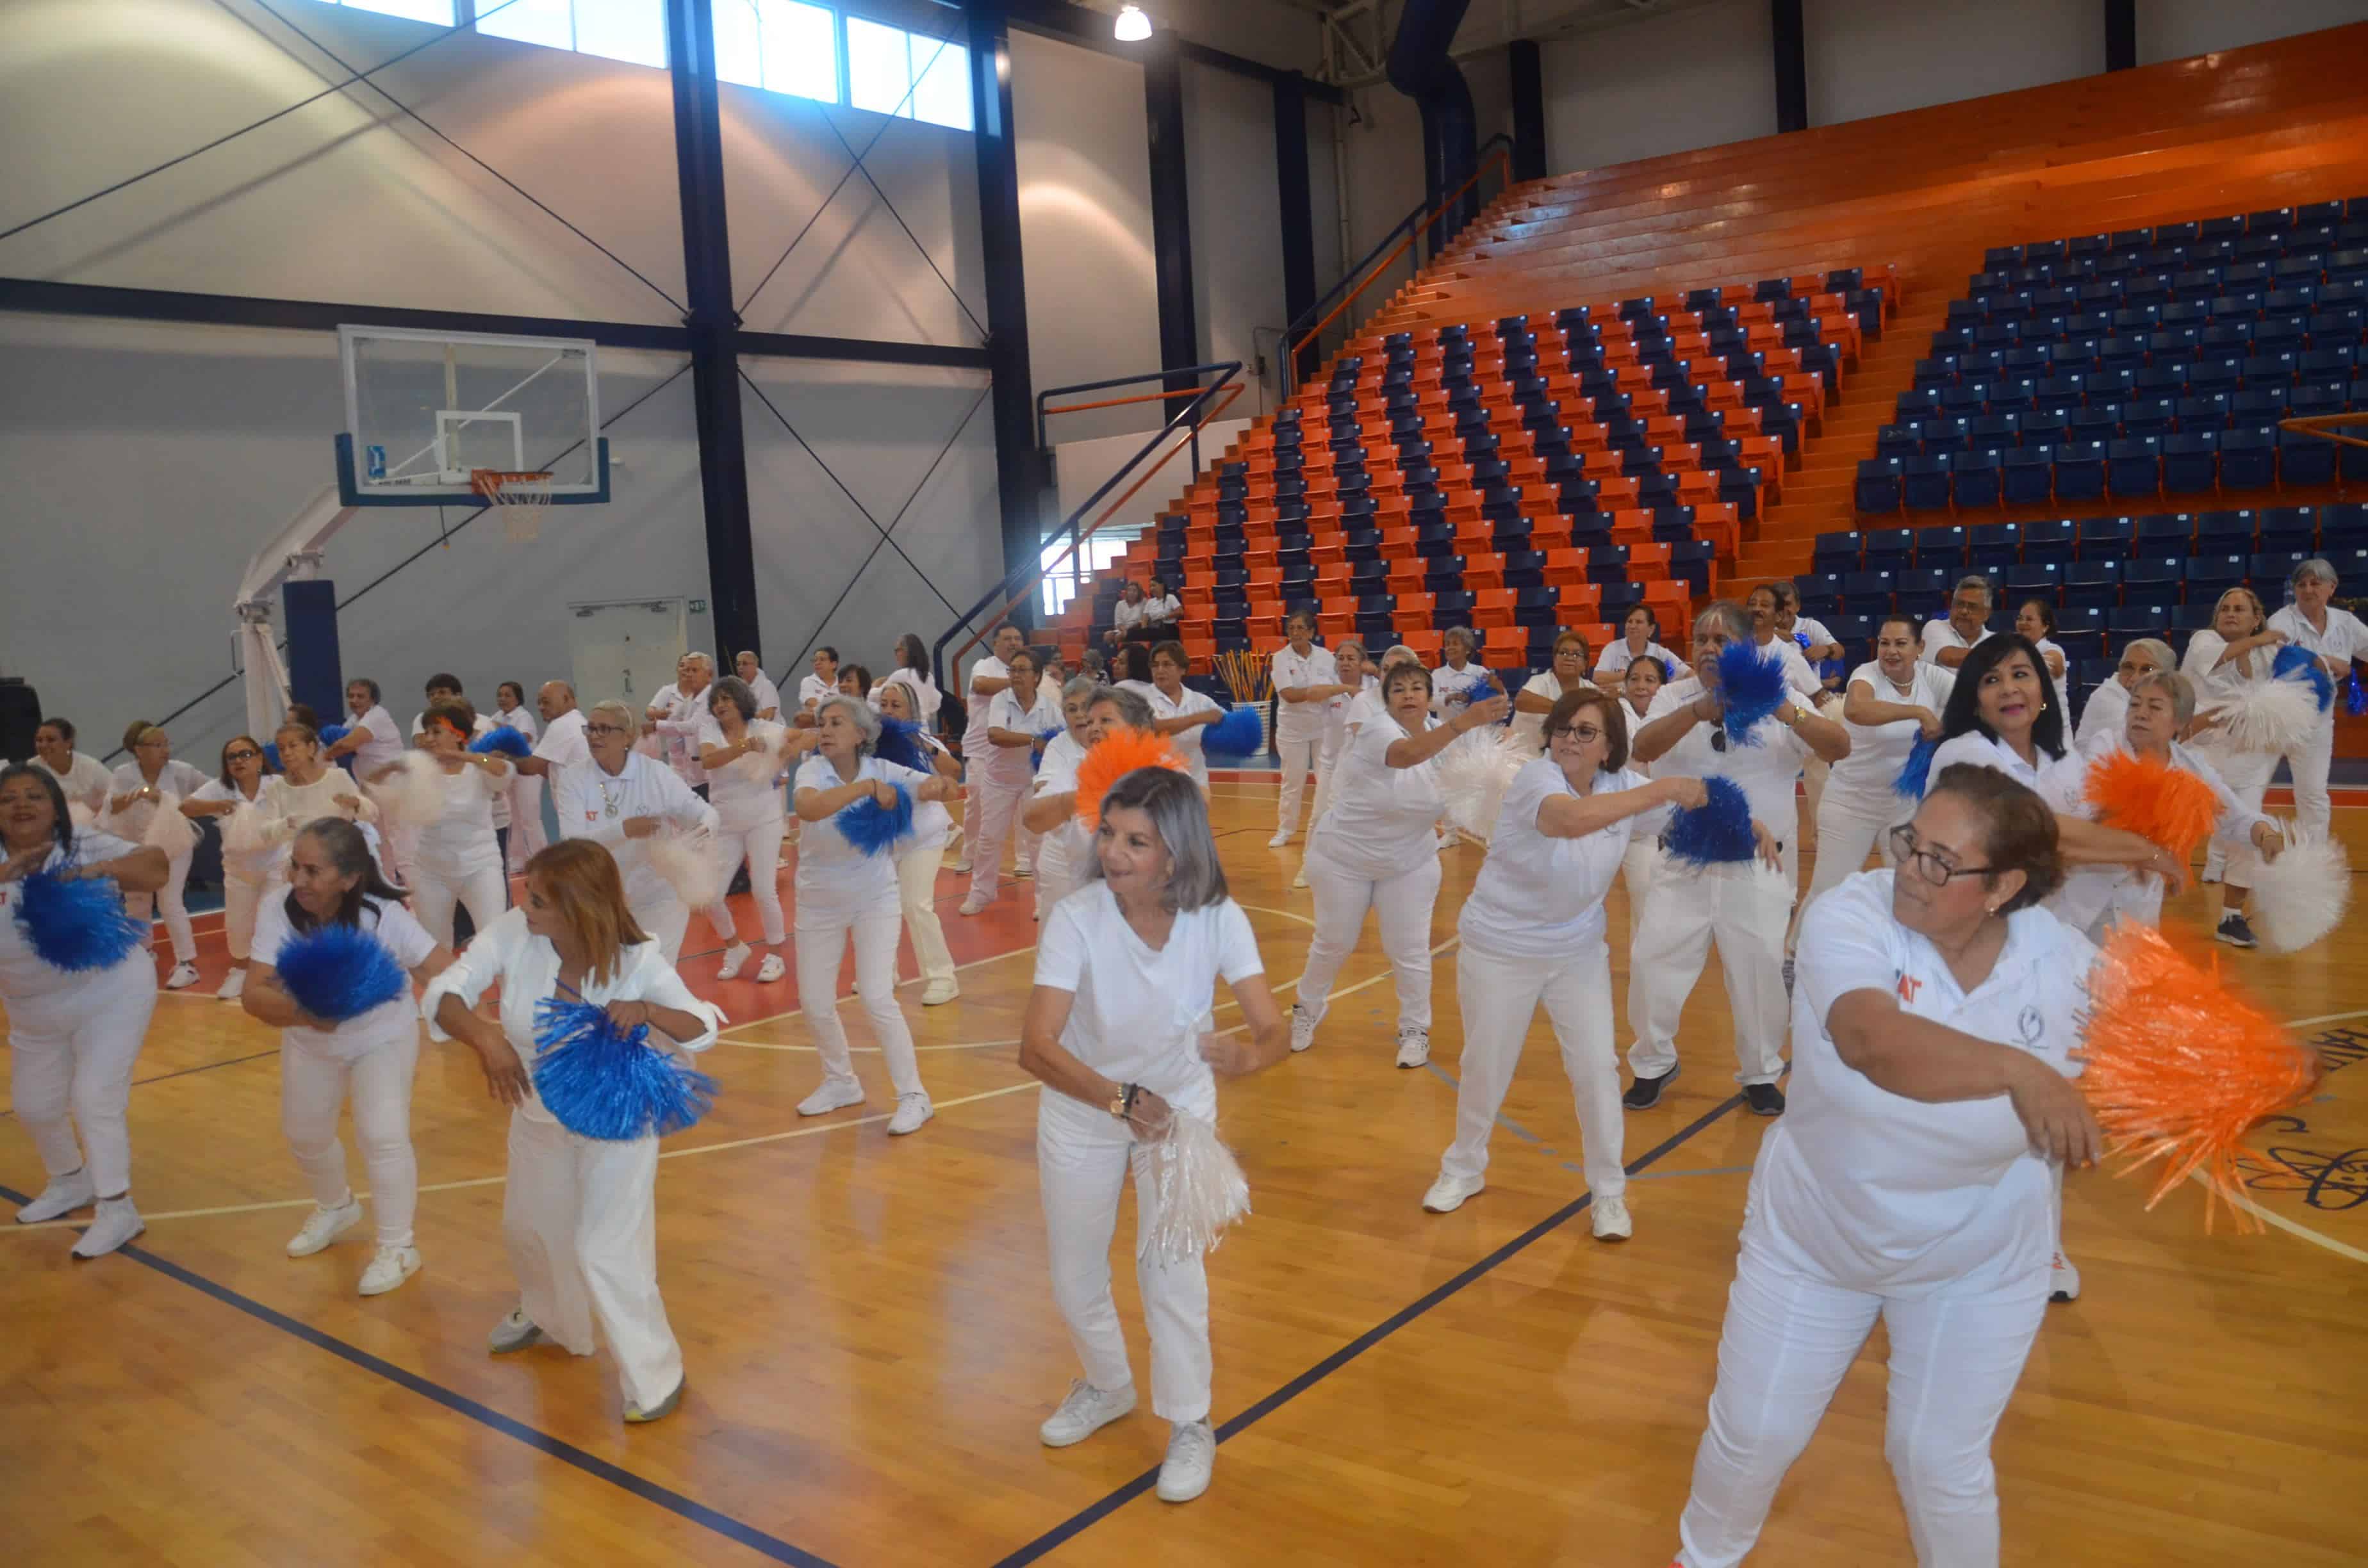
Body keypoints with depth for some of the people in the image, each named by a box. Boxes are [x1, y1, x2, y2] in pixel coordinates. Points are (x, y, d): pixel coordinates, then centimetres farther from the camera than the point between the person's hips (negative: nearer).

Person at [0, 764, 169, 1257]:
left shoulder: (87, 847, -14)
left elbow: (156, 867, -23)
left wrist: (104, 869, -40)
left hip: (111, 995, -5)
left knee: (95, 1100, -11)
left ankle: (118, 1210, 1)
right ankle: (71, 1182, 45)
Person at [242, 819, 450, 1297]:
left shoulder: (384, 916, -33)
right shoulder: (278, 914, -26)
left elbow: (447, 973, -35)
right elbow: (253, 996, -32)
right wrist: (299, 1012, -53)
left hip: (384, 1037, -4)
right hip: (309, 1041, 4)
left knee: (383, 1136, -15)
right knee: (304, 1134, 19)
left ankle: (397, 1247, 6)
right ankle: (336, 1207, 51)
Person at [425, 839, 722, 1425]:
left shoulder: (637, 958, -26)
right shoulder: (512, 933, -21)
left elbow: (704, 1030, -19)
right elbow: (444, 992, -22)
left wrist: (648, 1011, -41)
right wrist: (483, 1037, -43)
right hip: (538, 1114, 5)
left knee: (604, 1249, -8)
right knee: (527, 1227, 25)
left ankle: (657, 1375, 13)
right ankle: (545, 1312, 58)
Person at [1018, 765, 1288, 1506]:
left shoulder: (1218, 918, -25)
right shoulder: (1076, 917, -29)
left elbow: (1273, 1033, -29)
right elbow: (1035, 1047, -36)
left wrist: (1245, 1056, -52)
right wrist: (1120, 1099, -50)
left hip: (1180, 1103, -1)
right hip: (1081, 1109, 1)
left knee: (1170, 1261, -11)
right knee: (1072, 1273, 12)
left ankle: (1191, 1426, 13)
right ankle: (1107, 1386, 42)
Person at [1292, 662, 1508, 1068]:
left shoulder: (1439, 731, -8)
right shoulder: (1377, 731, -27)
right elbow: (1408, 754, -51)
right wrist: (1463, 722, -64)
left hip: (1410, 863, 4)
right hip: (1343, 858, -3)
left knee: (1410, 951, 3)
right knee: (1333, 944, 12)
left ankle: (1415, 1031, 24)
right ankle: (1307, 1011, 37)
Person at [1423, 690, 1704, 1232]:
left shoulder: (1623, 784, -7)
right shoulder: (1536, 778, -25)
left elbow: (1692, 813, 8)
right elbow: (1572, 819, -48)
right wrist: (1664, 788, -45)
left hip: (1578, 952, 4)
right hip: (1500, 950, -4)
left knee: (1597, 1068, 0)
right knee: (1485, 1069, 10)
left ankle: (1608, 1193, 19)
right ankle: (1463, 1169, 34)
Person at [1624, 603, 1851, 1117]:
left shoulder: (1778, 702, -3)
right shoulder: (1675, 697, -2)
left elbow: (1841, 748, -15)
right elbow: (1642, 749, -21)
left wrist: (1785, 713, -32)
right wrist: (1700, 710, -37)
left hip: (1755, 867, -1)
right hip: (1683, 863, 1)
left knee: (1760, 973, 4)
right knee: (1652, 964, 1)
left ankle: (1760, 1074, 26)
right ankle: (1654, 1064, 24)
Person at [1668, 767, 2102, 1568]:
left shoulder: (2065, 963, -18)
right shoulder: (1853, 916, -27)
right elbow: (1875, 1042, -44)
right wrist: (2017, 1071, -54)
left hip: (1979, 1261, 0)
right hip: (1812, 1238, 0)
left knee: (1941, 1459, 12)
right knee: (1752, 1432, 15)